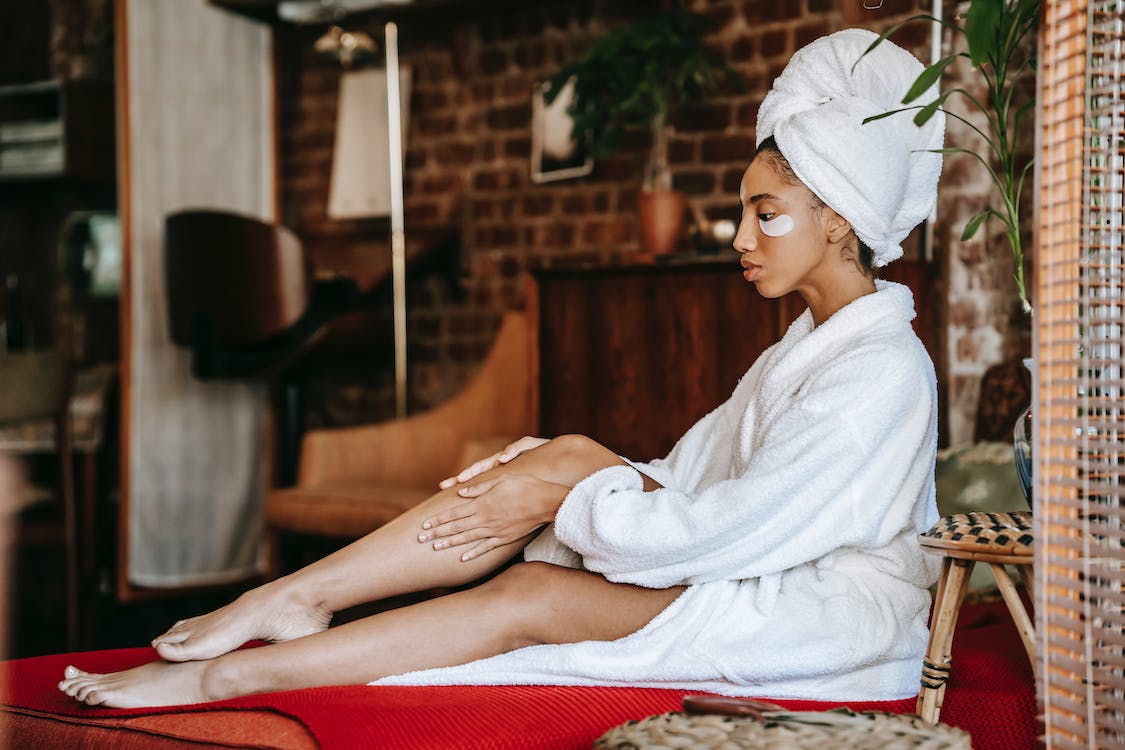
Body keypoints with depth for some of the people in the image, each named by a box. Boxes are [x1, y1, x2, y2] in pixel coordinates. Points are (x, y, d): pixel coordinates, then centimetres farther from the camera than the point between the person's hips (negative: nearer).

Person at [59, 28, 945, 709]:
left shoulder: (885, 372, -17)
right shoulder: (801, 350, 16)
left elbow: (732, 526, -22)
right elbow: (692, 478, 9)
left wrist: (563, 499, -17)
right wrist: (574, 476, -6)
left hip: (836, 617, -8)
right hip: (755, 582, 8)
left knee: (530, 596, -23)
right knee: (575, 458, -14)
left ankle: (227, 675, -20)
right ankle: (297, 597, -15)